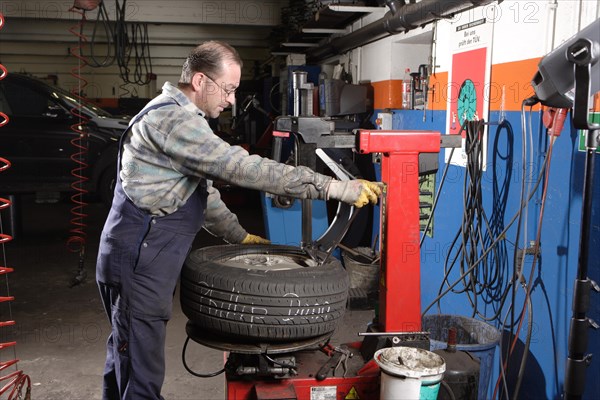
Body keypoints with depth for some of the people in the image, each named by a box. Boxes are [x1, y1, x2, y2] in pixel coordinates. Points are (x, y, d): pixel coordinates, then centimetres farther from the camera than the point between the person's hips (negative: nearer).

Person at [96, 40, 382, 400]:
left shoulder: (178, 117, 16)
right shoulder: (172, 118, -19)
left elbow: (201, 189, 22)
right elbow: (244, 168, -26)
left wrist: (239, 236, 21)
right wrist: (335, 187, -26)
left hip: (139, 259, 10)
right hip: (140, 264, -10)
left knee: (125, 358, 20)